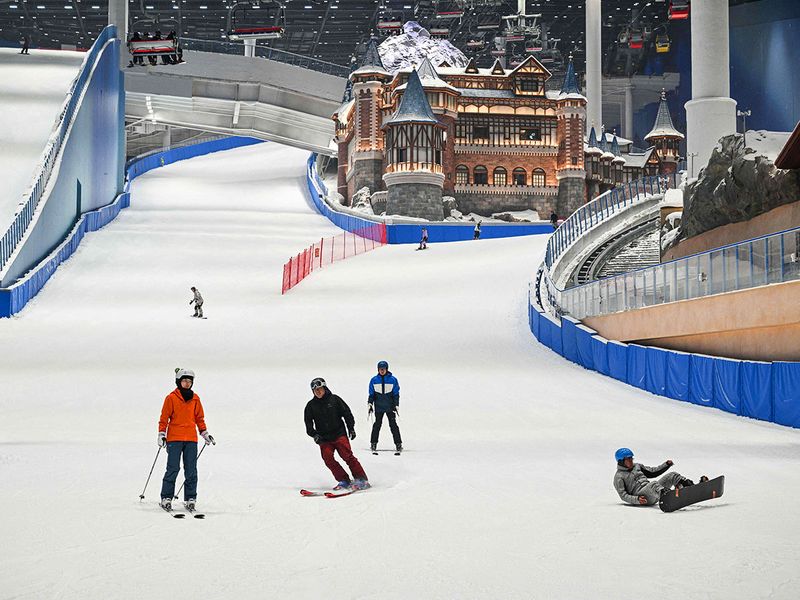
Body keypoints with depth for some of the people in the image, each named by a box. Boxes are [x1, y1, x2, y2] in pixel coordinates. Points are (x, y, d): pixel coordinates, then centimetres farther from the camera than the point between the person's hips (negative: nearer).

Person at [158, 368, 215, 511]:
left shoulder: (195, 399, 12)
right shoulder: (171, 398, 1)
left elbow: (199, 418, 19)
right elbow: (164, 418, 2)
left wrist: (205, 433, 13)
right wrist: (161, 434, -4)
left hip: (191, 439, 4)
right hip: (174, 438, -4)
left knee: (191, 471, 3)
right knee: (173, 469, -7)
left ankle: (190, 499, 8)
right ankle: (166, 498, -2)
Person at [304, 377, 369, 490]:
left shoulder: (334, 399, 1)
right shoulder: (311, 405, 7)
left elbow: (347, 413, 5)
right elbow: (308, 423, 9)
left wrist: (351, 429, -1)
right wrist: (314, 434, -6)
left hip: (339, 434, -3)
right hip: (324, 438, 3)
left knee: (347, 455, -14)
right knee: (328, 458, -15)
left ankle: (361, 479, -13)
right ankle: (344, 480, -7)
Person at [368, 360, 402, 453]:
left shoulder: (393, 379, 0)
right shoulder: (374, 380, 4)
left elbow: (396, 394, 3)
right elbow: (371, 394, 10)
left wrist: (396, 405, -2)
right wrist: (370, 404, 3)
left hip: (390, 407, -1)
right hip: (378, 407, 1)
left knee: (393, 425, -1)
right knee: (377, 424, 2)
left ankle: (398, 444, 2)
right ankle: (373, 443, 10)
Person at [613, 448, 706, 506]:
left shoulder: (636, 466, 23)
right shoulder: (619, 477, 1)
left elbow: (652, 472, 29)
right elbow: (623, 495, -7)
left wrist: (666, 465, 16)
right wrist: (637, 500, -23)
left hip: (652, 490, 8)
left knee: (673, 475, -3)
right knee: (654, 484, -39)